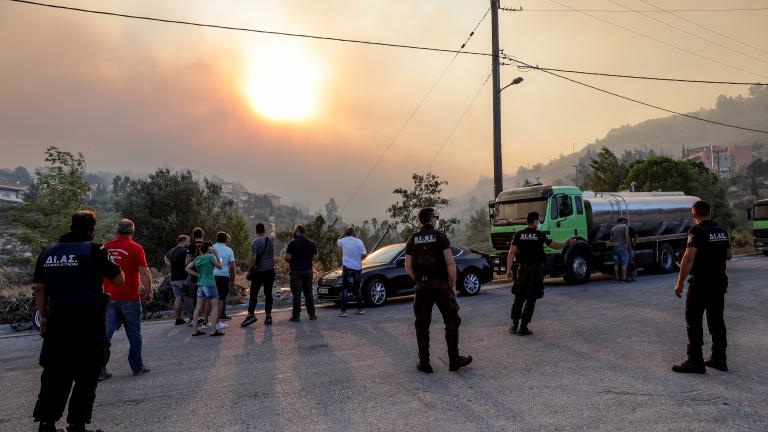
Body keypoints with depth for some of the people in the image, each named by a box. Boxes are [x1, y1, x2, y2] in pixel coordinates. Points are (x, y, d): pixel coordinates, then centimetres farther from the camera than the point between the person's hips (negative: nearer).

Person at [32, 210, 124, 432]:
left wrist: (43, 316, 20)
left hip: (57, 321, 5)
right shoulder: (94, 250, -9)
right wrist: (110, 263, 14)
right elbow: (119, 280, -3)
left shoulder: (48, 252, 7)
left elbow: (39, 288, 11)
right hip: (89, 322, -5)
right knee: (86, 376, 7)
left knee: (54, 374, 14)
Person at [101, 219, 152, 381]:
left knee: (105, 333, 6)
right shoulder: (135, 248, -9)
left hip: (110, 297, 4)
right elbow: (144, 273, -13)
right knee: (134, 334, 9)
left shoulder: (106, 247, 5)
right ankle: (137, 367, 18)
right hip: (130, 298, -3)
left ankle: (100, 370, 4)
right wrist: (149, 292, -2)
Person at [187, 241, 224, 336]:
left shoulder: (197, 258, 9)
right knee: (215, 306, 0)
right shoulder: (210, 256, -9)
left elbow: (188, 268, 12)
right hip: (210, 284, -6)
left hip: (200, 285, 6)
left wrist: (197, 274, 8)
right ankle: (214, 330, -4)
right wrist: (216, 255, 3)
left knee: (198, 307, 9)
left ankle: (194, 330, 12)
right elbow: (219, 266, 2)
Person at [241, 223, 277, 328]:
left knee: (253, 294, 0)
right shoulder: (270, 239, 2)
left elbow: (253, 259, -14)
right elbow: (274, 232, 26)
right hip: (270, 271, 4)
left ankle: (251, 314, -9)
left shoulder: (255, 243, -11)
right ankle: (268, 316, 7)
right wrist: (273, 226, 47)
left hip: (258, 272, -4)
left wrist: (249, 271, -3)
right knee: (268, 293, 7)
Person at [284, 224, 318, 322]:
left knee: (296, 294, -2)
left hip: (296, 271, -5)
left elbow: (287, 257, -13)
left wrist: (290, 262, 7)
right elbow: (315, 256, 10)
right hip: (308, 270, 5)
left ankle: (296, 316, -2)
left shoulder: (293, 243, -10)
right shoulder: (312, 243, 6)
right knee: (308, 293, 12)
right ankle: (312, 314, 15)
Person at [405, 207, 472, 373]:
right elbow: (450, 264, -11)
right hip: (441, 285, -3)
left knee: (422, 326, 10)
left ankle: (424, 362, 12)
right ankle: (454, 360, 15)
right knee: (452, 322, 11)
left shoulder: (412, 240, 5)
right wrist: (453, 285, -2)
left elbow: (408, 268, 4)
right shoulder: (441, 237, -5)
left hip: (422, 287, 3)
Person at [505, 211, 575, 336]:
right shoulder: (540, 235, -5)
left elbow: (511, 253, -4)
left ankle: (514, 325, 13)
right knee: (531, 299, 2)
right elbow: (555, 246, 6)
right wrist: (568, 243, 24)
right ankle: (523, 327, 0)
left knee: (519, 297, 13)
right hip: (536, 269, -3)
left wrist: (509, 269, 0)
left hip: (522, 268, 3)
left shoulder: (518, 235, 1)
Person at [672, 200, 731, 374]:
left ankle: (695, 361, -1)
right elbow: (728, 255, 18)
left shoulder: (697, 231, -15)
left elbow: (689, 258, -22)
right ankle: (719, 358, 22)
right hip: (719, 281, 8)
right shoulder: (722, 231, 8)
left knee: (694, 321, -2)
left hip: (701, 283, -8)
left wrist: (680, 283, -20)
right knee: (717, 320, 15)